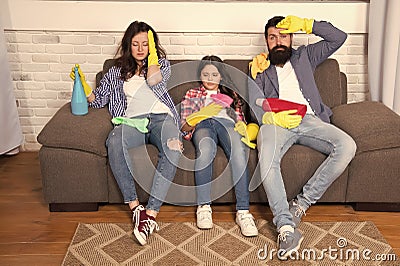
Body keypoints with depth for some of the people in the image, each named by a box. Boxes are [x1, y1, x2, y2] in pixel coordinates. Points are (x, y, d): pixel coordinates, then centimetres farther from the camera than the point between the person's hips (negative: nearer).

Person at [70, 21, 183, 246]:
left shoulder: (162, 63, 20)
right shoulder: (118, 71, 24)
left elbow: (154, 80, -5)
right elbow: (98, 100, 19)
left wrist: (152, 52, 4)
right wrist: (83, 84, 2)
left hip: (161, 117, -1)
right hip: (132, 120, 1)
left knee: (173, 147, -37)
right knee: (114, 143, -37)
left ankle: (151, 212, -36)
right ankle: (135, 208, -28)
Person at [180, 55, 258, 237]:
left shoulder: (230, 95, 37)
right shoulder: (191, 95, 31)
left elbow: (240, 118, 24)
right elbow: (184, 127, 16)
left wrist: (241, 125, -1)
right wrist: (202, 114, -5)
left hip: (226, 122, 1)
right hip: (203, 125, -1)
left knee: (239, 152, -38)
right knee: (205, 149, -41)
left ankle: (243, 211, -42)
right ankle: (204, 207, -35)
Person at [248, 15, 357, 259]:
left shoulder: (304, 56, 30)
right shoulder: (260, 68, 23)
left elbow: (339, 37, 23)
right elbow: (255, 103, 5)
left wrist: (306, 25, 12)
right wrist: (271, 117, -18)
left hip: (309, 120, 2)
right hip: (275, 122, -2)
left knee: (347, 146, -28)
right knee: (266, 159, -37)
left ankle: (302, 203, -24)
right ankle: (286, 227, -38)